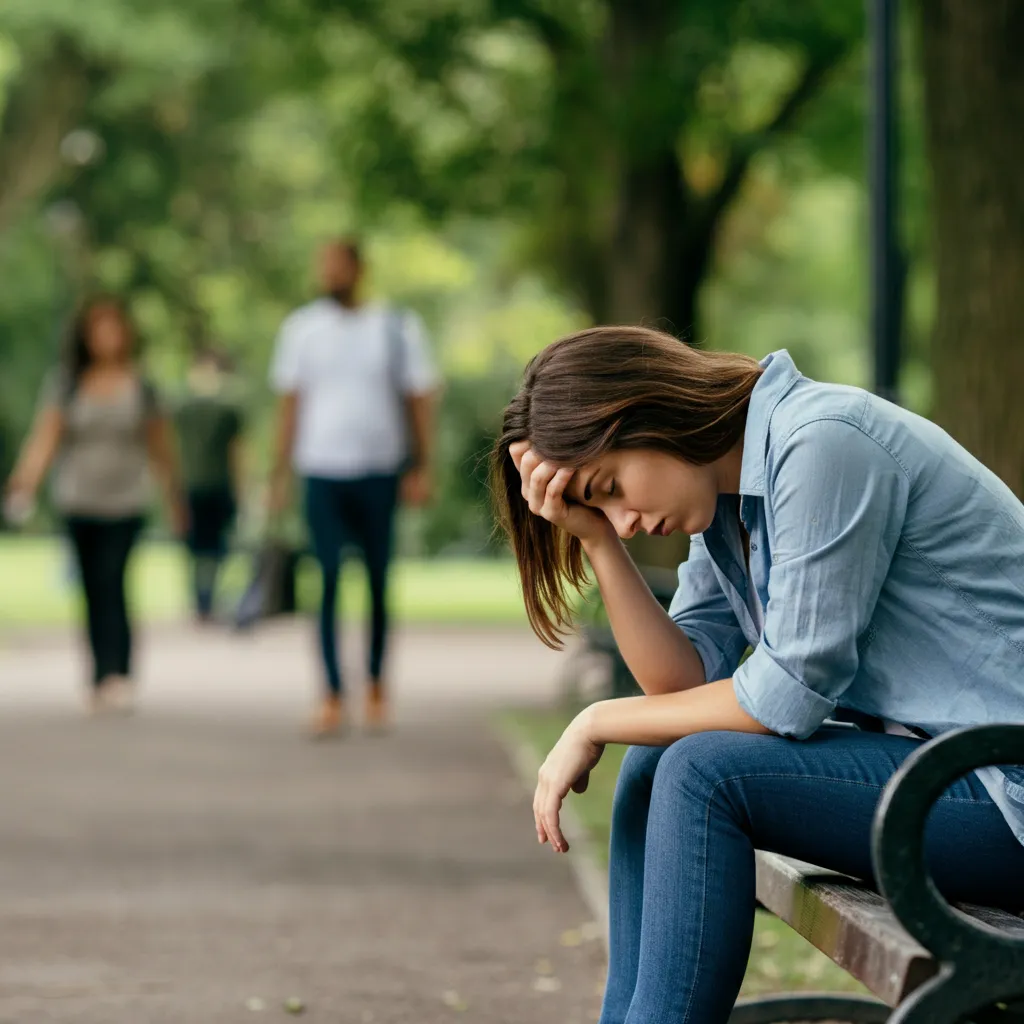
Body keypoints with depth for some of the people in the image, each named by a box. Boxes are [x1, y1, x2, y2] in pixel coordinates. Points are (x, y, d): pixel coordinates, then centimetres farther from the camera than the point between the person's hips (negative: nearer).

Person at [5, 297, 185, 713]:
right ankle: (105, 676, 15)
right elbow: (46, 434, -6)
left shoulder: (140, 385, 1)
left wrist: (174, 498, 16)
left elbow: (159, 445, 9)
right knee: (94, 590, 7)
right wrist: (26, 481, -20)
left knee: (111, 582, -16)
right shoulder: (66, 382, 1)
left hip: (125, 501, -2)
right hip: (78, 501, 2)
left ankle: (116, 674, -22)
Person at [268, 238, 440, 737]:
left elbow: (419, 398, 5)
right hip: (322, 471, 0)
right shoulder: (301, 328, 6)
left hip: (379, 471, 0)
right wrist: (280, 474, 4)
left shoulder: (397, 327, 4)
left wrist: (422, 468, -1)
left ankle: (376, 683, 23)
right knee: (328, 582, -7)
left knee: (378, 582, 7)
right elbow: (290, 402, 9)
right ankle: (333, 696, -7)